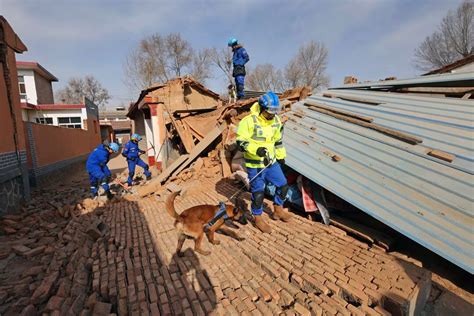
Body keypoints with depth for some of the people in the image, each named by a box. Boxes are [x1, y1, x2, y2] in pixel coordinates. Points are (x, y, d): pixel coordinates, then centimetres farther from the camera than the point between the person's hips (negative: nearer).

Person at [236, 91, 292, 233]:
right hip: (255, 164, -6)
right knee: (258, 192, 4)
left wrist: (281, 156, 22)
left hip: (271, 161, 7)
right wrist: (256, 150, -32)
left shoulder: (276, 120, 3)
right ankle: (258, 219, 28)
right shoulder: (249, 121, -19)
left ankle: (278, 211, 38)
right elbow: (241, 141, -18)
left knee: (283, 185, 14)